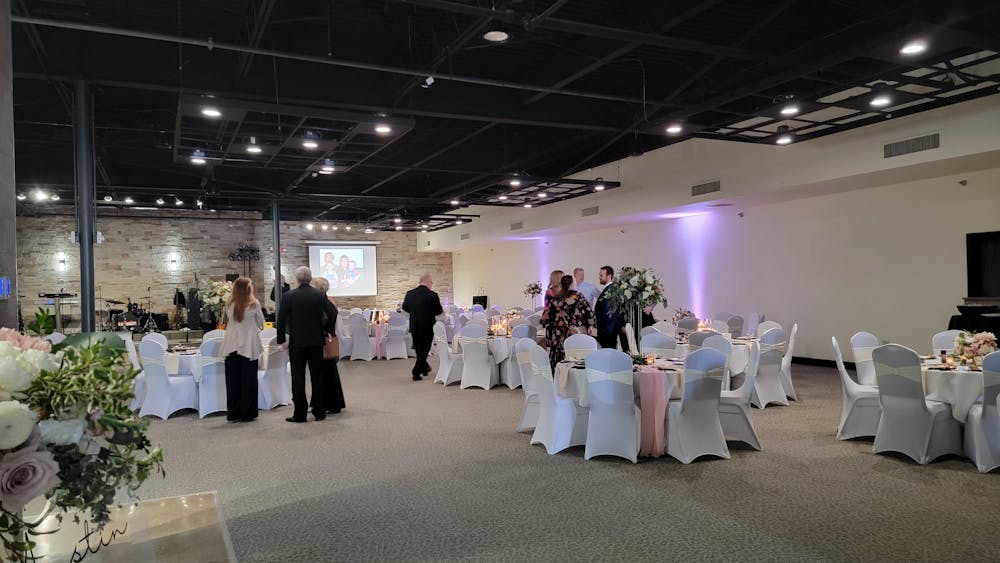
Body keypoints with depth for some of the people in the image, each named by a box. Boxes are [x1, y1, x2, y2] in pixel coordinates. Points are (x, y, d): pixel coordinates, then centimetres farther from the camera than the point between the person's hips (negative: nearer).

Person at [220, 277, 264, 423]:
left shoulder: (229, 305, 1)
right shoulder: (254, 304, -7)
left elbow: (229, 322, 10)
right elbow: (261, 323, 4)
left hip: (232, 345, 3)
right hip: (249, 345, -3)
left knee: (233, 380, 9)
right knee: (248, 380, 4)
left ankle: (233, 414, 14)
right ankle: (247, 414, 7)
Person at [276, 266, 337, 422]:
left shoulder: (288, 296, -5)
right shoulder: (320, 295, -1)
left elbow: (281, 320, -4)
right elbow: (332, 313, -6)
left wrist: (282, 340, 6)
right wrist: (328, 330, 8)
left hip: (296, 343, -2)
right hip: (316, 341, 2)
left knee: (298, 379, 4)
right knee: (317, 377, 9)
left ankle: (300, 414, 5)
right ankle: (319, 412, 14)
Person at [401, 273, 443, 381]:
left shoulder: (410, 293, -5)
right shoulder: (432, 295, -17)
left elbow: (405, 307, 8)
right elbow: (439, 311, -10)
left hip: (414, 327, 5)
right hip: (427, 327, -5)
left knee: (419, 349, 21)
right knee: (424, 350, 7)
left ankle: (425, 368, 37)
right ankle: (416, 373, 6)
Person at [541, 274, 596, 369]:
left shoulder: (554, 300, -1)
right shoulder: (578, 297, -2)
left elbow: (546, 318, 0)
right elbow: (590, 313, -2)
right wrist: (588, 328, 10)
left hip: (560, 337, 1)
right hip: (578, 335, 0)